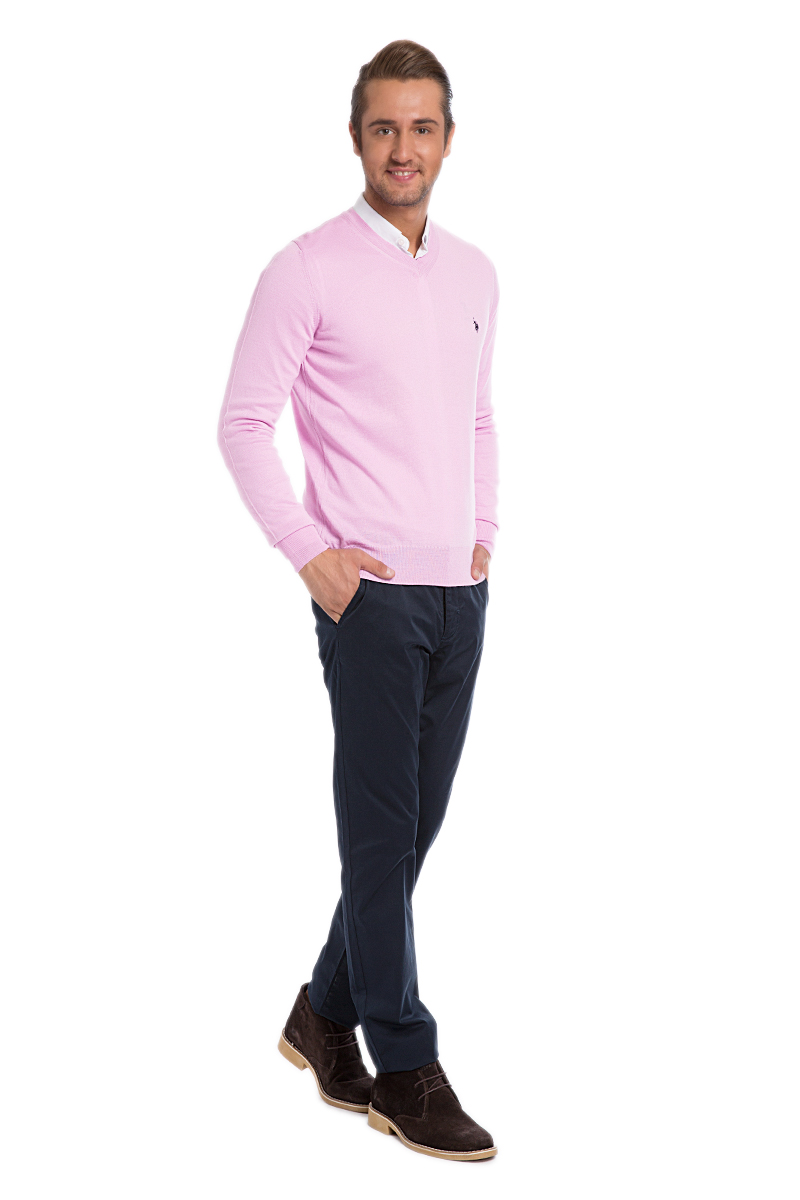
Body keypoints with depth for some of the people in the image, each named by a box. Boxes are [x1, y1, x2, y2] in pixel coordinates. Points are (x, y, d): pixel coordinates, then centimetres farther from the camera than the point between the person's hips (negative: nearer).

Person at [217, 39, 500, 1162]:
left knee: (415, 823, 12)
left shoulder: (475, 274, 12)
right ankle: (405, 1069, 9)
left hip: (460, 592, 6)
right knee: (384, 829, -1)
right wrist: (311, 553, -12)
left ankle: (325, 1017, 28)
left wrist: (486, 533, 11)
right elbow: (243, 423, -7)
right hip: (371, 591, -6)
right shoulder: (308, 269, -7)